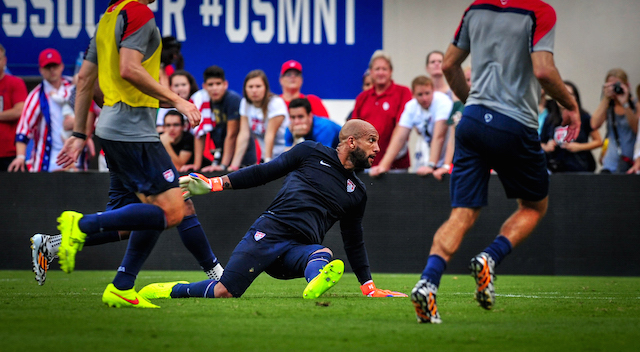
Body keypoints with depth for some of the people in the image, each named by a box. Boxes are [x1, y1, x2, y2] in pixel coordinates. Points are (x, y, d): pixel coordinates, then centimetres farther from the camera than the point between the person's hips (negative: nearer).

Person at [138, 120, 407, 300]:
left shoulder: (357, 193, 22)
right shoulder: (312, 152, 11)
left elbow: (354, 244, 30)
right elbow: (264, 173, 11)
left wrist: (369, 287, 23)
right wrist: (213, 184, 2)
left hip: (300, 250, 2)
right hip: (269, 231, -2)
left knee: (323, 254, -36)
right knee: (223, 292, -16)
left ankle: (314, 287, -68)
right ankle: (172, 290, 9)